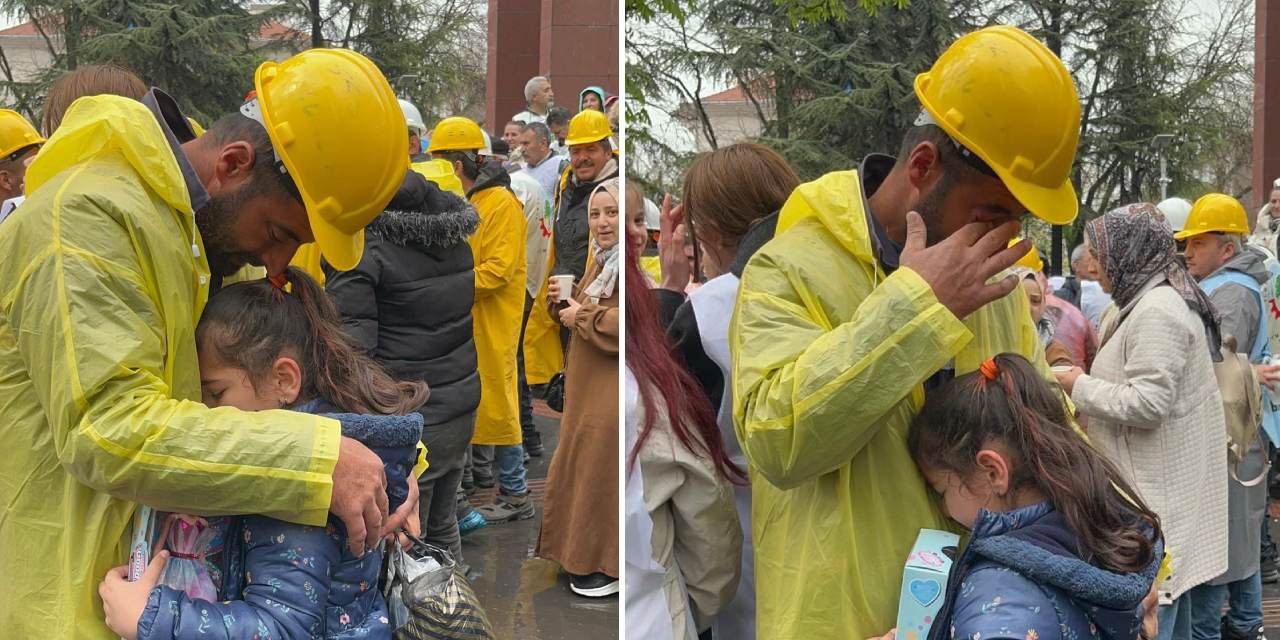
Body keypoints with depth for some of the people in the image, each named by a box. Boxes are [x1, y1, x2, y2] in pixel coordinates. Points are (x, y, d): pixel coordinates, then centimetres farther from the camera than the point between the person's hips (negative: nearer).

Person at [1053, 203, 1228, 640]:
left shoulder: (1156, 310, -19)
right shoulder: (1167, 298, 14)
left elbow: (1147, 403, -24)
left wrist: (1081, 387, -11)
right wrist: (1091, 382, 11)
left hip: (1157, 495, -11)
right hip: (1167, 486, 11)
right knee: (1168, 599, 18)